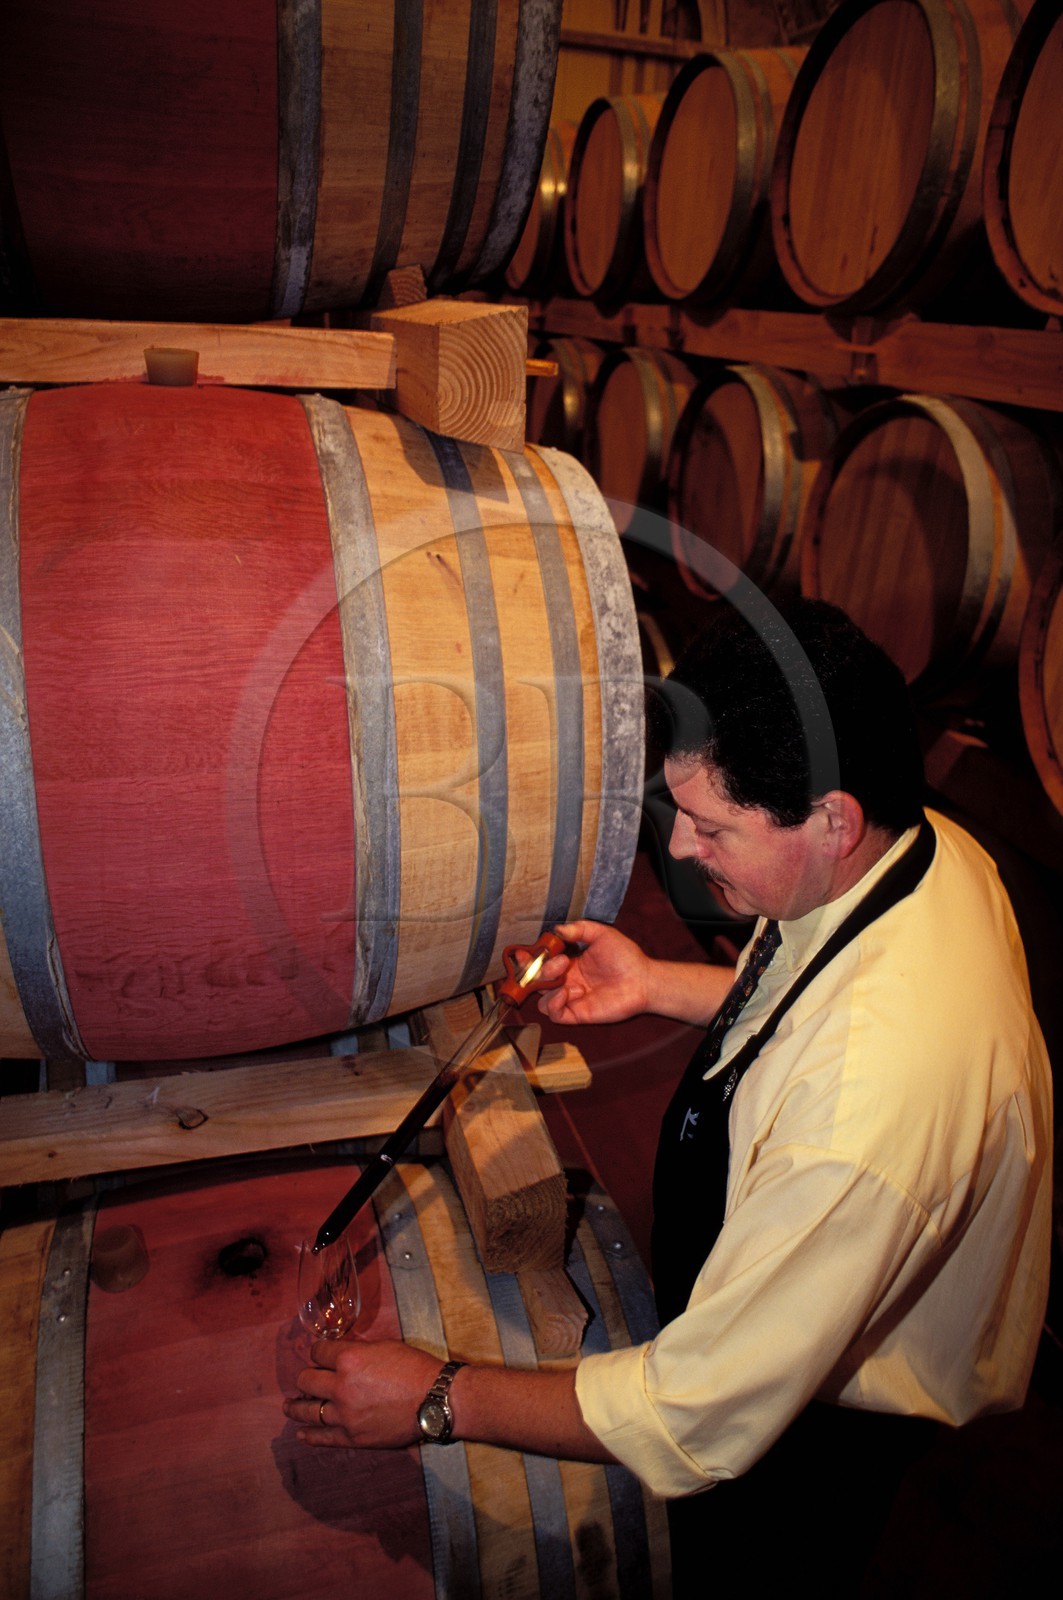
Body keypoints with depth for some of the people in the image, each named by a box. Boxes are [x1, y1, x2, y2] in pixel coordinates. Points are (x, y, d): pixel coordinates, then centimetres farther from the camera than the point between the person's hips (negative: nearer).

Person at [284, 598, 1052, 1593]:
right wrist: (659, 986, -7)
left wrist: (438, 1401, -27)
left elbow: (708, 1413, -35)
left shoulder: (876, 1096, -46)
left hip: (820, 1422, -7)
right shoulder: (924, 842, -18)